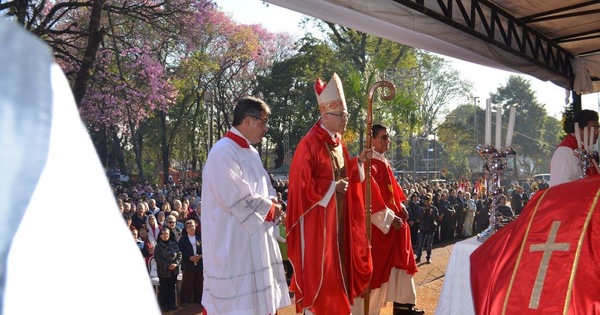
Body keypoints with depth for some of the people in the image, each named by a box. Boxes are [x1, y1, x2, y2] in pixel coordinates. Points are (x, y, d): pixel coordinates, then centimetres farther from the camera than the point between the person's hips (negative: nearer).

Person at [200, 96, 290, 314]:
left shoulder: (250, 152, 13)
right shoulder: (224, 152, -17)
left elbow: (264, 188, 20)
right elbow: (236, 196, -25)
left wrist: (272, 204, -2)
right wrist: (269, 208, -12)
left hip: (255, 240, 9)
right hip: (234, 243, -9)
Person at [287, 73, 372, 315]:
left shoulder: (338, 143, 10)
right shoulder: (310, 144, -16)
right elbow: (302, 183, -19)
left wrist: (358, 162, 2)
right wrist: (332, 187, -17)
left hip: (338, 217, 8)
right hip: (317, 217, -8)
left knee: (336, 266, 14)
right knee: (316, 268, -1)